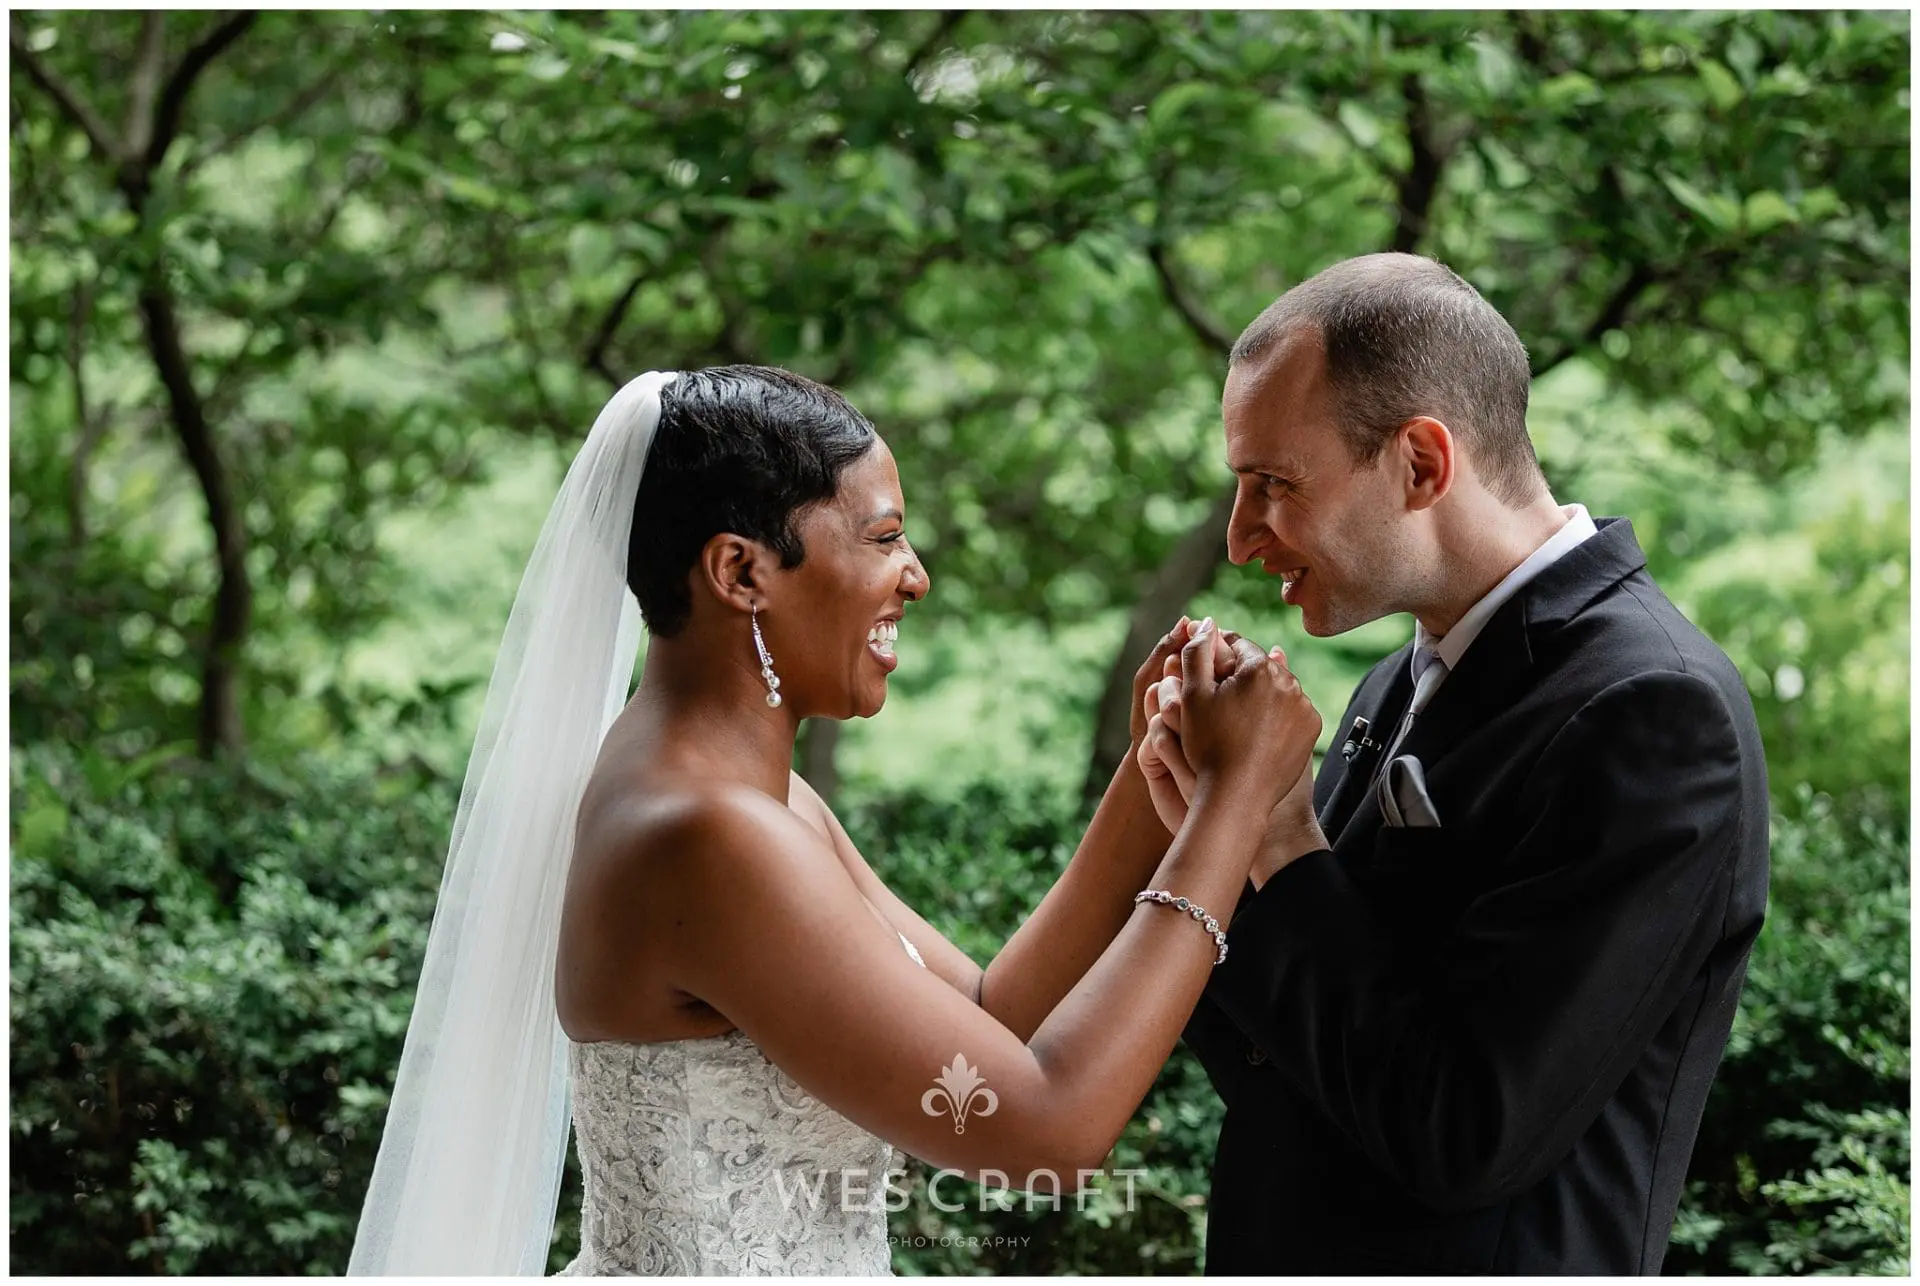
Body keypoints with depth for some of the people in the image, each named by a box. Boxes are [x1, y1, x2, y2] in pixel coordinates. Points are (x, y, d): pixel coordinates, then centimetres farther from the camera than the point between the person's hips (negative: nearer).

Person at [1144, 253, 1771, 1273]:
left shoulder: (1653, 709, -19)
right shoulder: (1405, 685, 5)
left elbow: (1467, 1134, -23)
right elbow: (1271, 1066, 7)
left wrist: (1280, 840, -16)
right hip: (1286, 1257, 7)